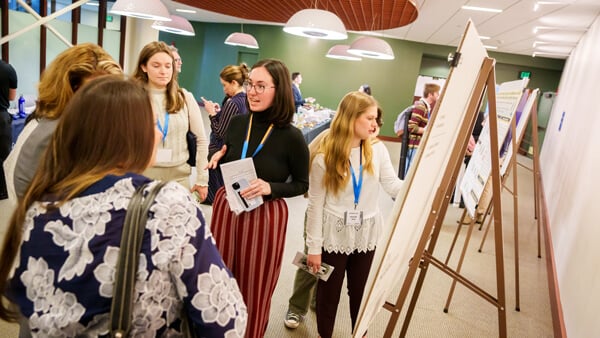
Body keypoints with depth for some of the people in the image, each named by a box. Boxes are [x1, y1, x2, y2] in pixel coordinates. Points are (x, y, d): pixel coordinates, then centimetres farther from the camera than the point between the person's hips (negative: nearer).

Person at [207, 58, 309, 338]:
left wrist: (270, 188, -20)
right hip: (226, 209, 4)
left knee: (254, 288, 14)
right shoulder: (237, 122, -2)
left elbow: (302, 184, -4)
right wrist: (218, 159, -10)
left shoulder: (291, 137, -15)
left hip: (265, 217, -4)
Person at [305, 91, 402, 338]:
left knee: (360, 290, 19)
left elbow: (393, 186, -11)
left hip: (366, 234, 3)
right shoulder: (324, 156, -14)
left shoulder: (377, 150, -4)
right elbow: (315, 205, -11)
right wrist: (314, 246, -9)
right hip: (334, 235, -3)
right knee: (329, 293, 13)